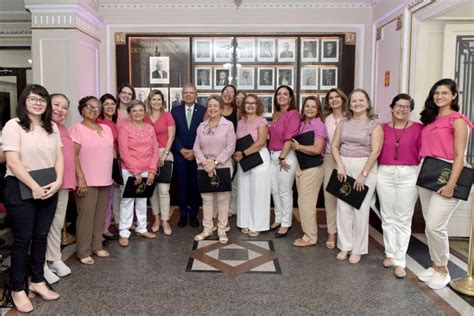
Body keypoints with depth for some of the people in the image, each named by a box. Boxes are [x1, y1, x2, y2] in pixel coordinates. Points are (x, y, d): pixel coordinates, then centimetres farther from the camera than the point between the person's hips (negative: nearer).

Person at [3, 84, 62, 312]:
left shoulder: (52, 128, 9)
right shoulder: (13, 126, -9)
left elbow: (59, 157, 7)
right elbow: (13, 162, -16)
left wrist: (58, 182, -9)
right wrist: (34, 187, -17)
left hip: (49, 189, 5)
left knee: (41, 236, 13)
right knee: (23, 239, 4)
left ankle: (37, 281, 29)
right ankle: (18, 290, 19)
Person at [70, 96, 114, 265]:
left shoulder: (107, 129, 12)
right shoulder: (77, 128, -6)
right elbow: (73, 155, -11)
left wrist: (112, 175, 13)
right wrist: (80, 177, -17)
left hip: (105, 180, 6)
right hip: (87, 181, -6)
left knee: (100, 215, 12)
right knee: (86, 215, -2)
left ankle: (96, 246, 25)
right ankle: (83, 252, 10)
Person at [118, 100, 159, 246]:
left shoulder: (150, 128, 8)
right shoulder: (125, 128, -5)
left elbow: (155, 150, 5)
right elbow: (123, 152, -11)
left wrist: (152, 171, -4)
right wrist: (135, 171, -14)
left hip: (146, 171, 4)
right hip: (129, 171, -4)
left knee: (142, 200, 13)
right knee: (127, 200, 0)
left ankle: (142, 229, 25)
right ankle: (124, 233, 8)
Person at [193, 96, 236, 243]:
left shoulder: (228, 125, -2)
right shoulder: (201, 126, 10)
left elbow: (230, 148, -9)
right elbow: (196, 147, 7)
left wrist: (215, 163, -14)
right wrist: (204, 162, -10)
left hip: (222, 166, -3)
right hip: (204, 166, 4)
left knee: (222, 198, 3)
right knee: (206, 198, 8)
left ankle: (222, 230, 13)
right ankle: (207, 229, 18)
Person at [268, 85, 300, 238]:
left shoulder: (293, 113, -10)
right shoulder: (276, 114, 14)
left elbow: (289, 138, -15)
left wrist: (282, 158, -15)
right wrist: (274, 155, 8)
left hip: (286, 156, -8)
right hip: (273, 156, 8)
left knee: (285, 191, 1)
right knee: (274, 190, 13)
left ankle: (285, 224, 13)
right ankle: (278, 219, 28)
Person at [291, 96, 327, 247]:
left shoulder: (319, 126, -13)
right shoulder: (301, 124, 10)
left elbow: (317, 149, -23)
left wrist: (297, 146, -13)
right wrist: (294, 146, 1)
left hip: (312, 168, -8)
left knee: (306, 203, -2)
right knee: (302, 201, 14)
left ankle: (310, 237, 12)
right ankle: (308, 232, 27)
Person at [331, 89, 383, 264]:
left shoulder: (374, 125, -3)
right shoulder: (343, 123, 10)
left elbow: (375, 152, -10)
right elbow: (334, 145, 7)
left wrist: (363, 174, -14)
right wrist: (340, 166, -6)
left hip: (365, 167, -3)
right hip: (344, 167, 4)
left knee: (360, 209, 0)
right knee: (343, 207, 4)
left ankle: (357, 249, 14)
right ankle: (344, 246, 17)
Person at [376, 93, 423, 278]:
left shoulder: (418, 128, -1)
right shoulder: (383, 128, 5)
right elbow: (377, 152, 8)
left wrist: (421, 175, -9)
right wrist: (376, 171, 0)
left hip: (409, 176, -2)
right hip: (384, 175, 2)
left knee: (403, 219, 2)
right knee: (388, 217, 10)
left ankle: (400, 261, 9)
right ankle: (390, 254, 24)